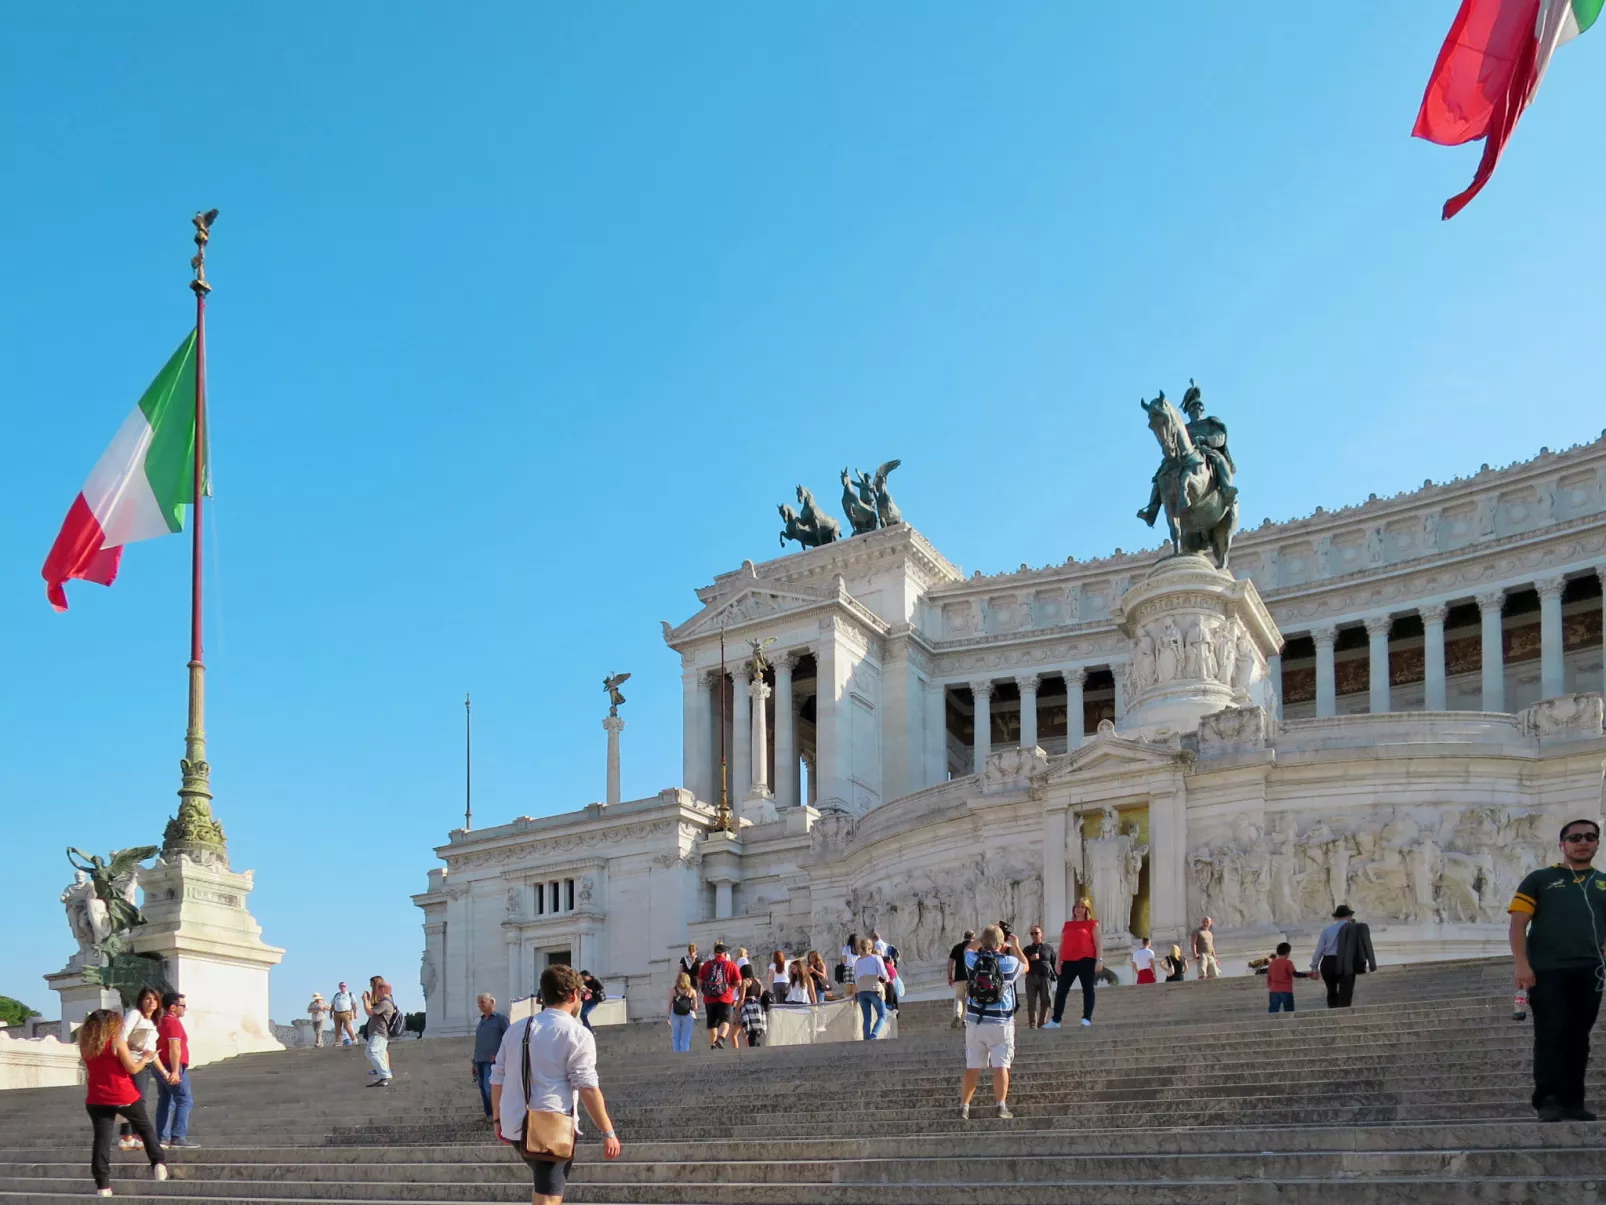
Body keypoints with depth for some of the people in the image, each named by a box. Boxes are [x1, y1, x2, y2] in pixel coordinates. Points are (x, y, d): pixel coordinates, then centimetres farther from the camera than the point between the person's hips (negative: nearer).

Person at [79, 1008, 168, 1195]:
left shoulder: (86, 1045, 5)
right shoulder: (117, 1042, -10)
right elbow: (132, 1069, -9)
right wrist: (145, 1058, 8)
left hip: (97, 1099, 3)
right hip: (124, 1096, -3)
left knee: (102, 1140, 1)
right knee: (146, 1128, 18)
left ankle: (102, 1185, -3)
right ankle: (159, 1163, 11)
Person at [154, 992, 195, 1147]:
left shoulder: (160, 1022, 17)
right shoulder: (173, 1022, -14)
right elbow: (174, 1048, -22)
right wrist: (175, 1071, -27)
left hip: (161, 1067, 10)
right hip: (172, 1068, -10)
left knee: (165, 1103, 10)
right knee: (185, 1101, -9)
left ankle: (163, 1138, 8)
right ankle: (178, 1136, -17)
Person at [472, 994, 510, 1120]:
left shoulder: (500, 1018, -1)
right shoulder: (481, 1021, 20)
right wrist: (474, 1062, 19)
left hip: (492, 1061, -7)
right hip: (480, 1061, 7)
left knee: (489, 1086, -18)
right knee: (483, 1088, 4)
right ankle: (489, 1114, 7)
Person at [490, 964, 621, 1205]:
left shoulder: (515, 1029, 12)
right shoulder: (577, 1034, -7)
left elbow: (497, 1079, 14)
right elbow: (588, 1088, -13)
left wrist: (498, 1120, 26)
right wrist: (608, 1132, -8)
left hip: (515, 1127, 6)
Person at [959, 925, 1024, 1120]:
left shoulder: (973, 960, -2)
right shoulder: (1009, 963, -7)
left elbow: (969, 949, 24)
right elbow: (1026, 966, 17)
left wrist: (983, 941, 31)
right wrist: (1016, 946, 30)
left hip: (975, 1021, 3)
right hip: (1000, 1023, -2)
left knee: (972, 1067, 8)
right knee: (1001, 1066, -1)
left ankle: (964, 1106, 9)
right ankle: (1001, 1106, -6)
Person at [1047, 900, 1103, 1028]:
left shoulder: (1092, 924, 6)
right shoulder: (1067, 925, 17)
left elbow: (1099, 943, -3)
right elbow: (1061, 945, 16)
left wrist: (1099, 959, -14)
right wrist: (1058, 962, 8)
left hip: (1086, 961, -4)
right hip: (1068, 962, 4)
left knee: (1088, 989, -4)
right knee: (1061, 991, 2)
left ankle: (1087, 1018, -4)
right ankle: (1056, 1020, 5)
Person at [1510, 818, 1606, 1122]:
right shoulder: (1540, 880, 8)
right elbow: (1518, 924, 2)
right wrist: (1522, 965, -10)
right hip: (1547, 971, -3)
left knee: (1578, 1038, 5)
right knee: (1551, 1035, -8)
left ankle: (1572, 1102, 10)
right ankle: (1548, 1101, -8)